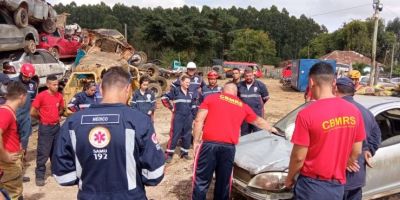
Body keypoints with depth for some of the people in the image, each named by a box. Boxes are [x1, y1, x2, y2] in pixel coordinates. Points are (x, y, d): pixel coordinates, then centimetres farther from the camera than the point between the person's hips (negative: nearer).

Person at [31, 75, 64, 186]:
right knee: (43, 153, -1)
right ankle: (39, 176, 9)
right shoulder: (41, 96, -14)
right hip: (45, 128, -5)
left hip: (57, 126, 5)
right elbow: (32, 112, -11)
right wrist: (42, 118, 3)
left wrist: (56, 117, 8)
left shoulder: (59, 96, 2)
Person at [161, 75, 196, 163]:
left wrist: (193, 115, 13)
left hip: (188, 117, 6)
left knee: (187, 135, 10)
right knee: (174, 135, -6)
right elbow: (164, 98, -9)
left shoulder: (190, 93, 9)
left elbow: (193, 105, 19)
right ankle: (169, 154, 2)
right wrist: (171, 108, -8)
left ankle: (185, 152, 23)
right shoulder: (175, 91, -8)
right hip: (178, 117, -6)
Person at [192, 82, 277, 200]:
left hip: (209, 143, -2)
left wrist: (196, 141, 6)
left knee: (201, 180, 5)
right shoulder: (243, 106, 20)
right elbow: (258, 121, 36)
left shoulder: (211, 98, 13)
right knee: (223, 181, 16)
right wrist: (271, 129, 53)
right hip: (229, 147, 2)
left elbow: (199, 120, 3)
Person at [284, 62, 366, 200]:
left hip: (312, 185, -5)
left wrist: (289, 178, 2)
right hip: (338, 186, 5)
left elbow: (299, 157, -16)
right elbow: (357, 151, 5)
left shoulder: (307, 114, -21)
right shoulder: (353, 111, -4)